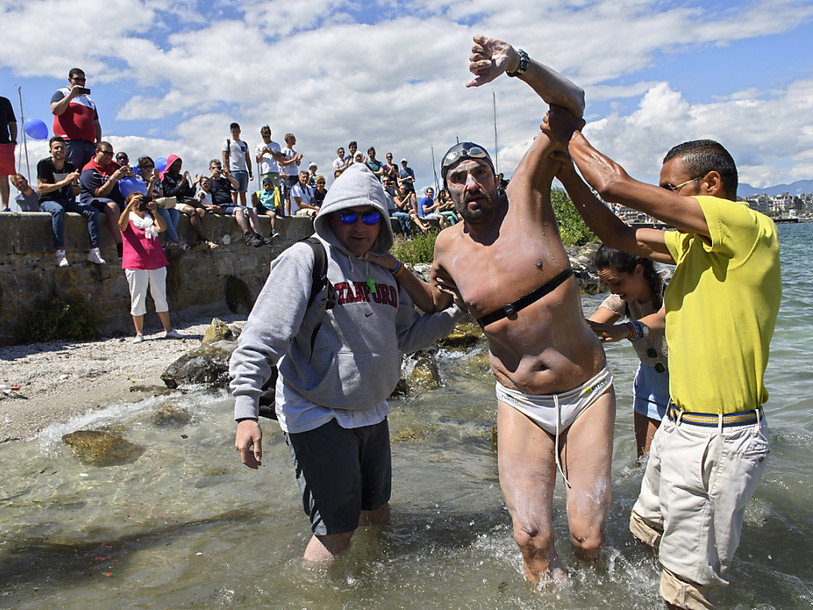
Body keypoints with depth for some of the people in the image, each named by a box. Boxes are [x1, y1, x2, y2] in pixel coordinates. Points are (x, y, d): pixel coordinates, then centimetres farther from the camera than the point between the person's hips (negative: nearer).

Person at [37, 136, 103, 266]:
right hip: (47, 202, -5)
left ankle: (94, 251, -22)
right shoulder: (44, 164, -3)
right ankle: (60, 254, -47)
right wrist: (64, 181, -18)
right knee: (58, 210, -40)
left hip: (66, 201, 5)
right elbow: (40, 188, -13)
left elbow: (76, 193, 14)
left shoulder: (70, 167, 12)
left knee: (93, 211, -16)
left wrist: (74, 183, -9)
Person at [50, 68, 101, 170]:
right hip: (69, 142, -5)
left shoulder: (89, 100, 29)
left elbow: (96, 123, 28)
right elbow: (55, 110, -7)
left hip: (89, 143, 5)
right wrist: (71, 95, -6)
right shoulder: (61, 93, 13)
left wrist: (99, 141, 12)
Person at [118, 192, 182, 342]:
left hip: (157, 264, 3)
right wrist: (129, 205, -28)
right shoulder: (128, 220, 6)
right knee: (137, 299, 0)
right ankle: (139, 333, 9)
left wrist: (154, 211, -19)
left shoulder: (151, 219, 15)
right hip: (135, 265, -3)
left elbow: (162, 227, -5)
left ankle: (168, 330, 14)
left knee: (161, 297, 7)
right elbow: (122, 224, -18)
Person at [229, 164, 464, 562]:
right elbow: (260, 339, -20)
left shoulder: (385, 272, 8)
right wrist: (246, 413, -28)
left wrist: (457, 311, 3)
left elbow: (407, 336, 13)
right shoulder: (306, 259, -14)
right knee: (336, 529, -2)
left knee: (378, 513, 21)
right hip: (317, 416, -7)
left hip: (372, 414, 7)